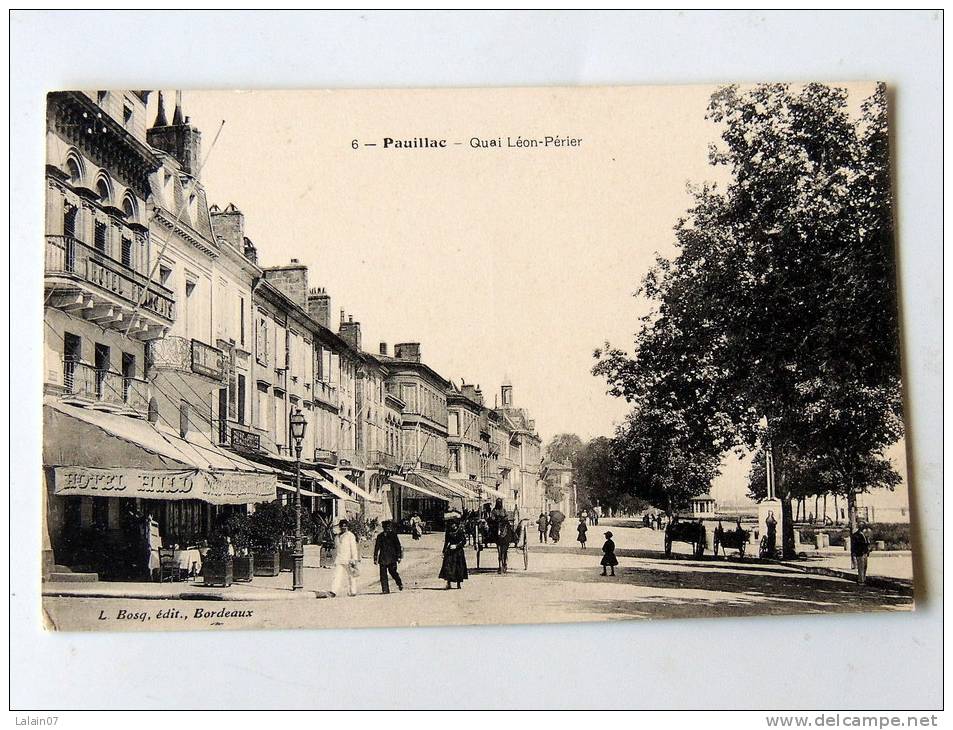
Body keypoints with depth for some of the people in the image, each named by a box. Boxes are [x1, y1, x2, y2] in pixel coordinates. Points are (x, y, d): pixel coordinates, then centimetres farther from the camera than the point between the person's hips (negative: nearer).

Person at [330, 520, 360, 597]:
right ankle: (334, 591, -18)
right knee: (337, 575, -9)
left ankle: (353, 592, 13)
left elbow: (353, 548, -7)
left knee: (351, 576, 3)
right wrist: (335, 560, 23)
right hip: (339, 559, 4)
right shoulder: (337, 537, 15)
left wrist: (354, 560, -12)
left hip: (348, 560, -4)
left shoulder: (350, 535, -2)